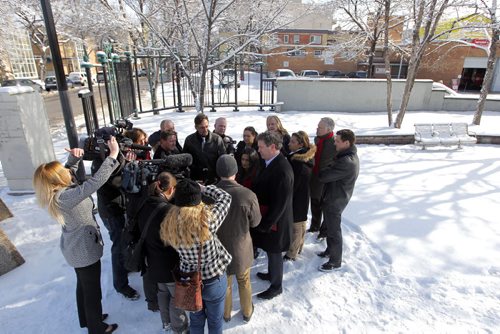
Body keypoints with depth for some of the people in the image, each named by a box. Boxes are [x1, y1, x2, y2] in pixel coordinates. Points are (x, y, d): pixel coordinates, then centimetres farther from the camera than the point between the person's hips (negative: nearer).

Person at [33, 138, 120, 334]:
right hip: (85, 250, -9)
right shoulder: (65, 197, -33)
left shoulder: (55, 192, -7)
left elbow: (68, 172, 10)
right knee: (92, 290, 12)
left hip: (75, 247, 9)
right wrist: (113, 155, -41)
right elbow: (95, 182, -43)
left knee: (83, 285, 27)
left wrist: (74, 158, -10)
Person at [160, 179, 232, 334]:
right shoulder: (207, 220, -32)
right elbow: (225, 197, -16)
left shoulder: (169, 224, -20)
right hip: (214, 281, -3)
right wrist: (204, 188, -3)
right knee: (215, 321, 25)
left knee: (196, 320, 31)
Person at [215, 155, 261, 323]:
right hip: (241, 248, -1)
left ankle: (226, 314, 47)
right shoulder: (248, 195, -28)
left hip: (218, 248, 1)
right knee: (244, 282, 25)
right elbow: (255, 221, -11)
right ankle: (247, 312, 47)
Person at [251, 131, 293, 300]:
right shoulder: (271, 163, 0)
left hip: (274, 220, -8)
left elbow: (280, 202, -26)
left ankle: (276, 286, 33)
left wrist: (265, 224, -18)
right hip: (266, 217, 8)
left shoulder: (282, 170, -29)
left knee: (274, 252, 12)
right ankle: (271, 274, 49)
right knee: (270, 250, 26)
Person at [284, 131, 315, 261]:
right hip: (303, 198, 9)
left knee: (295, 227, 5)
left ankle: (291, 254, 20)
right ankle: (298, 247, 41)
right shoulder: (307, 157, 0)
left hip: (296, 199, -9)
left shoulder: (298, 163, -28)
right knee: (301, 223, 22)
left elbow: (292, 185, -24)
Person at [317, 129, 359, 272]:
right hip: (334, 197, 10)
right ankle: (330, 250, 44)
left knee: (334, 230, 6)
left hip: (335, 200, -9)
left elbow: (324, 176, -28)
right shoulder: (349, 156, 3)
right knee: (330, 226, 24)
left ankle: (335, 262, 24)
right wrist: (326, 170, -9)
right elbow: (332, 170, 10)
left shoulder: (347, 162, -31)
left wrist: (320, 171, -9)